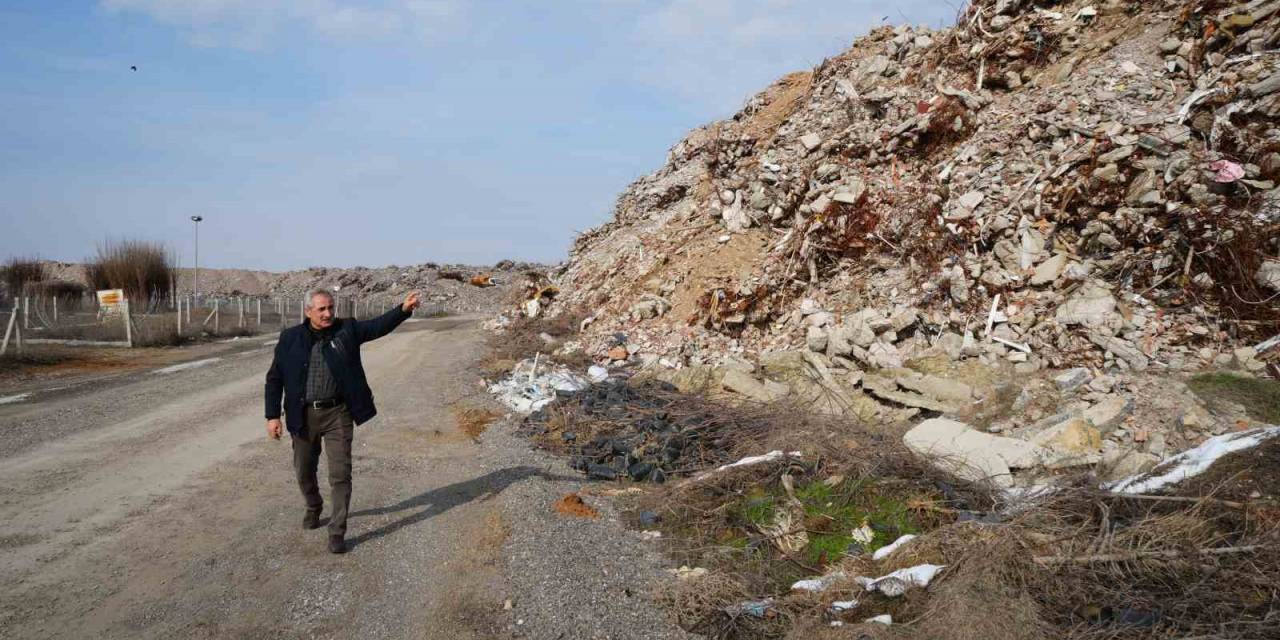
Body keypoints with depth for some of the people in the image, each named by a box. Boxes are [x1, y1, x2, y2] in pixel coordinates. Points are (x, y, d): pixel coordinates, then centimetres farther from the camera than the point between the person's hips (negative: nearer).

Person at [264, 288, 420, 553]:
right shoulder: (290, 338, -1)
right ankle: (313, 509, 46)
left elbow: (379, 326, -13)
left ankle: (337, 532, 4)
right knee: (304, 471, 17)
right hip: (303, 416, 2)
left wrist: (403, 309, -32)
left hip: (337, 414, -2)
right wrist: (273, 416, -3)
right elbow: (275, 378, 3)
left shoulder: (346, 329, -1)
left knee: (340, 473, -4)